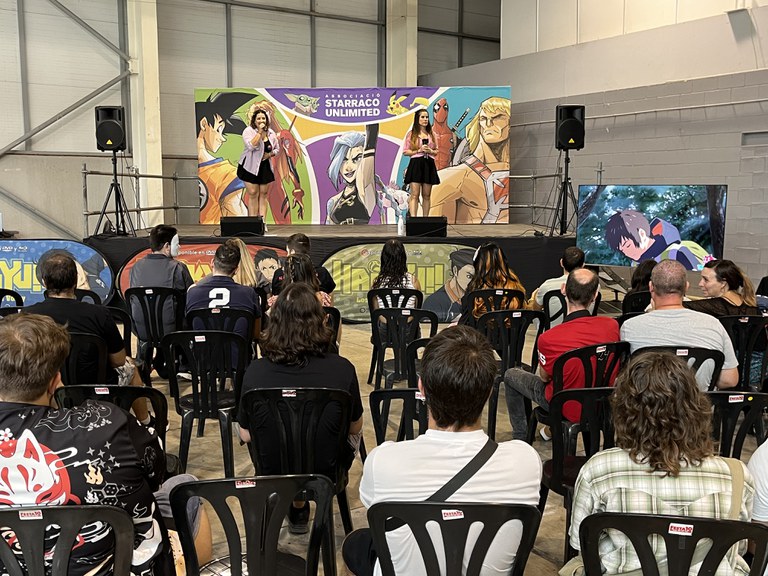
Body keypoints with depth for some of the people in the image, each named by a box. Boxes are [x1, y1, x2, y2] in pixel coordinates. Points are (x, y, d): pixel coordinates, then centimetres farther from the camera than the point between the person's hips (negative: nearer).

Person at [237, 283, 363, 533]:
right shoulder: (342, 370, -23)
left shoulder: (255, 372, -21)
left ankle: (297, 505, 38)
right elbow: (355, 428, -5)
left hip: (272, 477, 1)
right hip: (326, 477, -1)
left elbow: (245, 435, -6)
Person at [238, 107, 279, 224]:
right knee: (253, 194, -4)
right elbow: (251, 146, -27)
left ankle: (263, 222, 9)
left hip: (265, 167, 5)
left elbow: (277, 149, 15)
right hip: (250, 167, -5)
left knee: (263, 194, 6)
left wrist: (269, 154, -6)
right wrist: (259, 132, -24)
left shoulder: (271, 133, 5)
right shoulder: (248, 131, -10)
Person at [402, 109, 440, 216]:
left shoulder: (431, 134, 13)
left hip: (429, 165, 4)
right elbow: (405, 151, 0)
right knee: (415, 194, -10)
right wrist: (419, 150, -12)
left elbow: (436, 151, 17)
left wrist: (431, 151, -5)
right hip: (416, 164, -4)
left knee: (426, 195, 5)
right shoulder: (411, 134, 3)